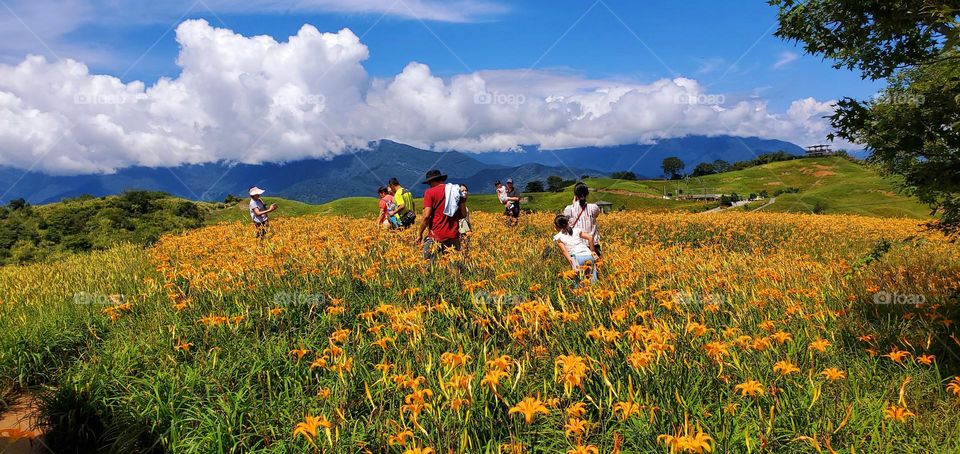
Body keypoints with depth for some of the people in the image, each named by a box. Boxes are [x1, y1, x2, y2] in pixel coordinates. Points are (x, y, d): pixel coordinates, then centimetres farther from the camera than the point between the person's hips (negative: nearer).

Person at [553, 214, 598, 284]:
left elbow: (564, 250, -2)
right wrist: (592, 251, 19)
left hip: (577, 258, -3)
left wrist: (571, 262, -11)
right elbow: (590, 237, 10)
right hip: (589, 256, 3)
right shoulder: (576, 230, 20)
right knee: (593, 281, 6)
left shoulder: (558, 237, 13)